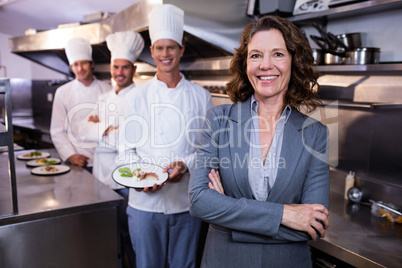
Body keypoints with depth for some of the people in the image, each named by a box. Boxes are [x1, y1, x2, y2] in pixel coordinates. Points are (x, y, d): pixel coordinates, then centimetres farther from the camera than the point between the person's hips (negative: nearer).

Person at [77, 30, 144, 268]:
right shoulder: (104, 99, 12)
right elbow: (84, 130, 4)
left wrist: (100, 128, -11)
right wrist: (108, 130, -13)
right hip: (103, 177, 7)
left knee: (129, 237, 5)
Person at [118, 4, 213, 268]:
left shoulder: (201, 96, 1)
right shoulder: (136, 97, 1)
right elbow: (127, 149, 3)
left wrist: (186, 165, -14)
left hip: (187, 202, 1)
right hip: (145, 201, 0)